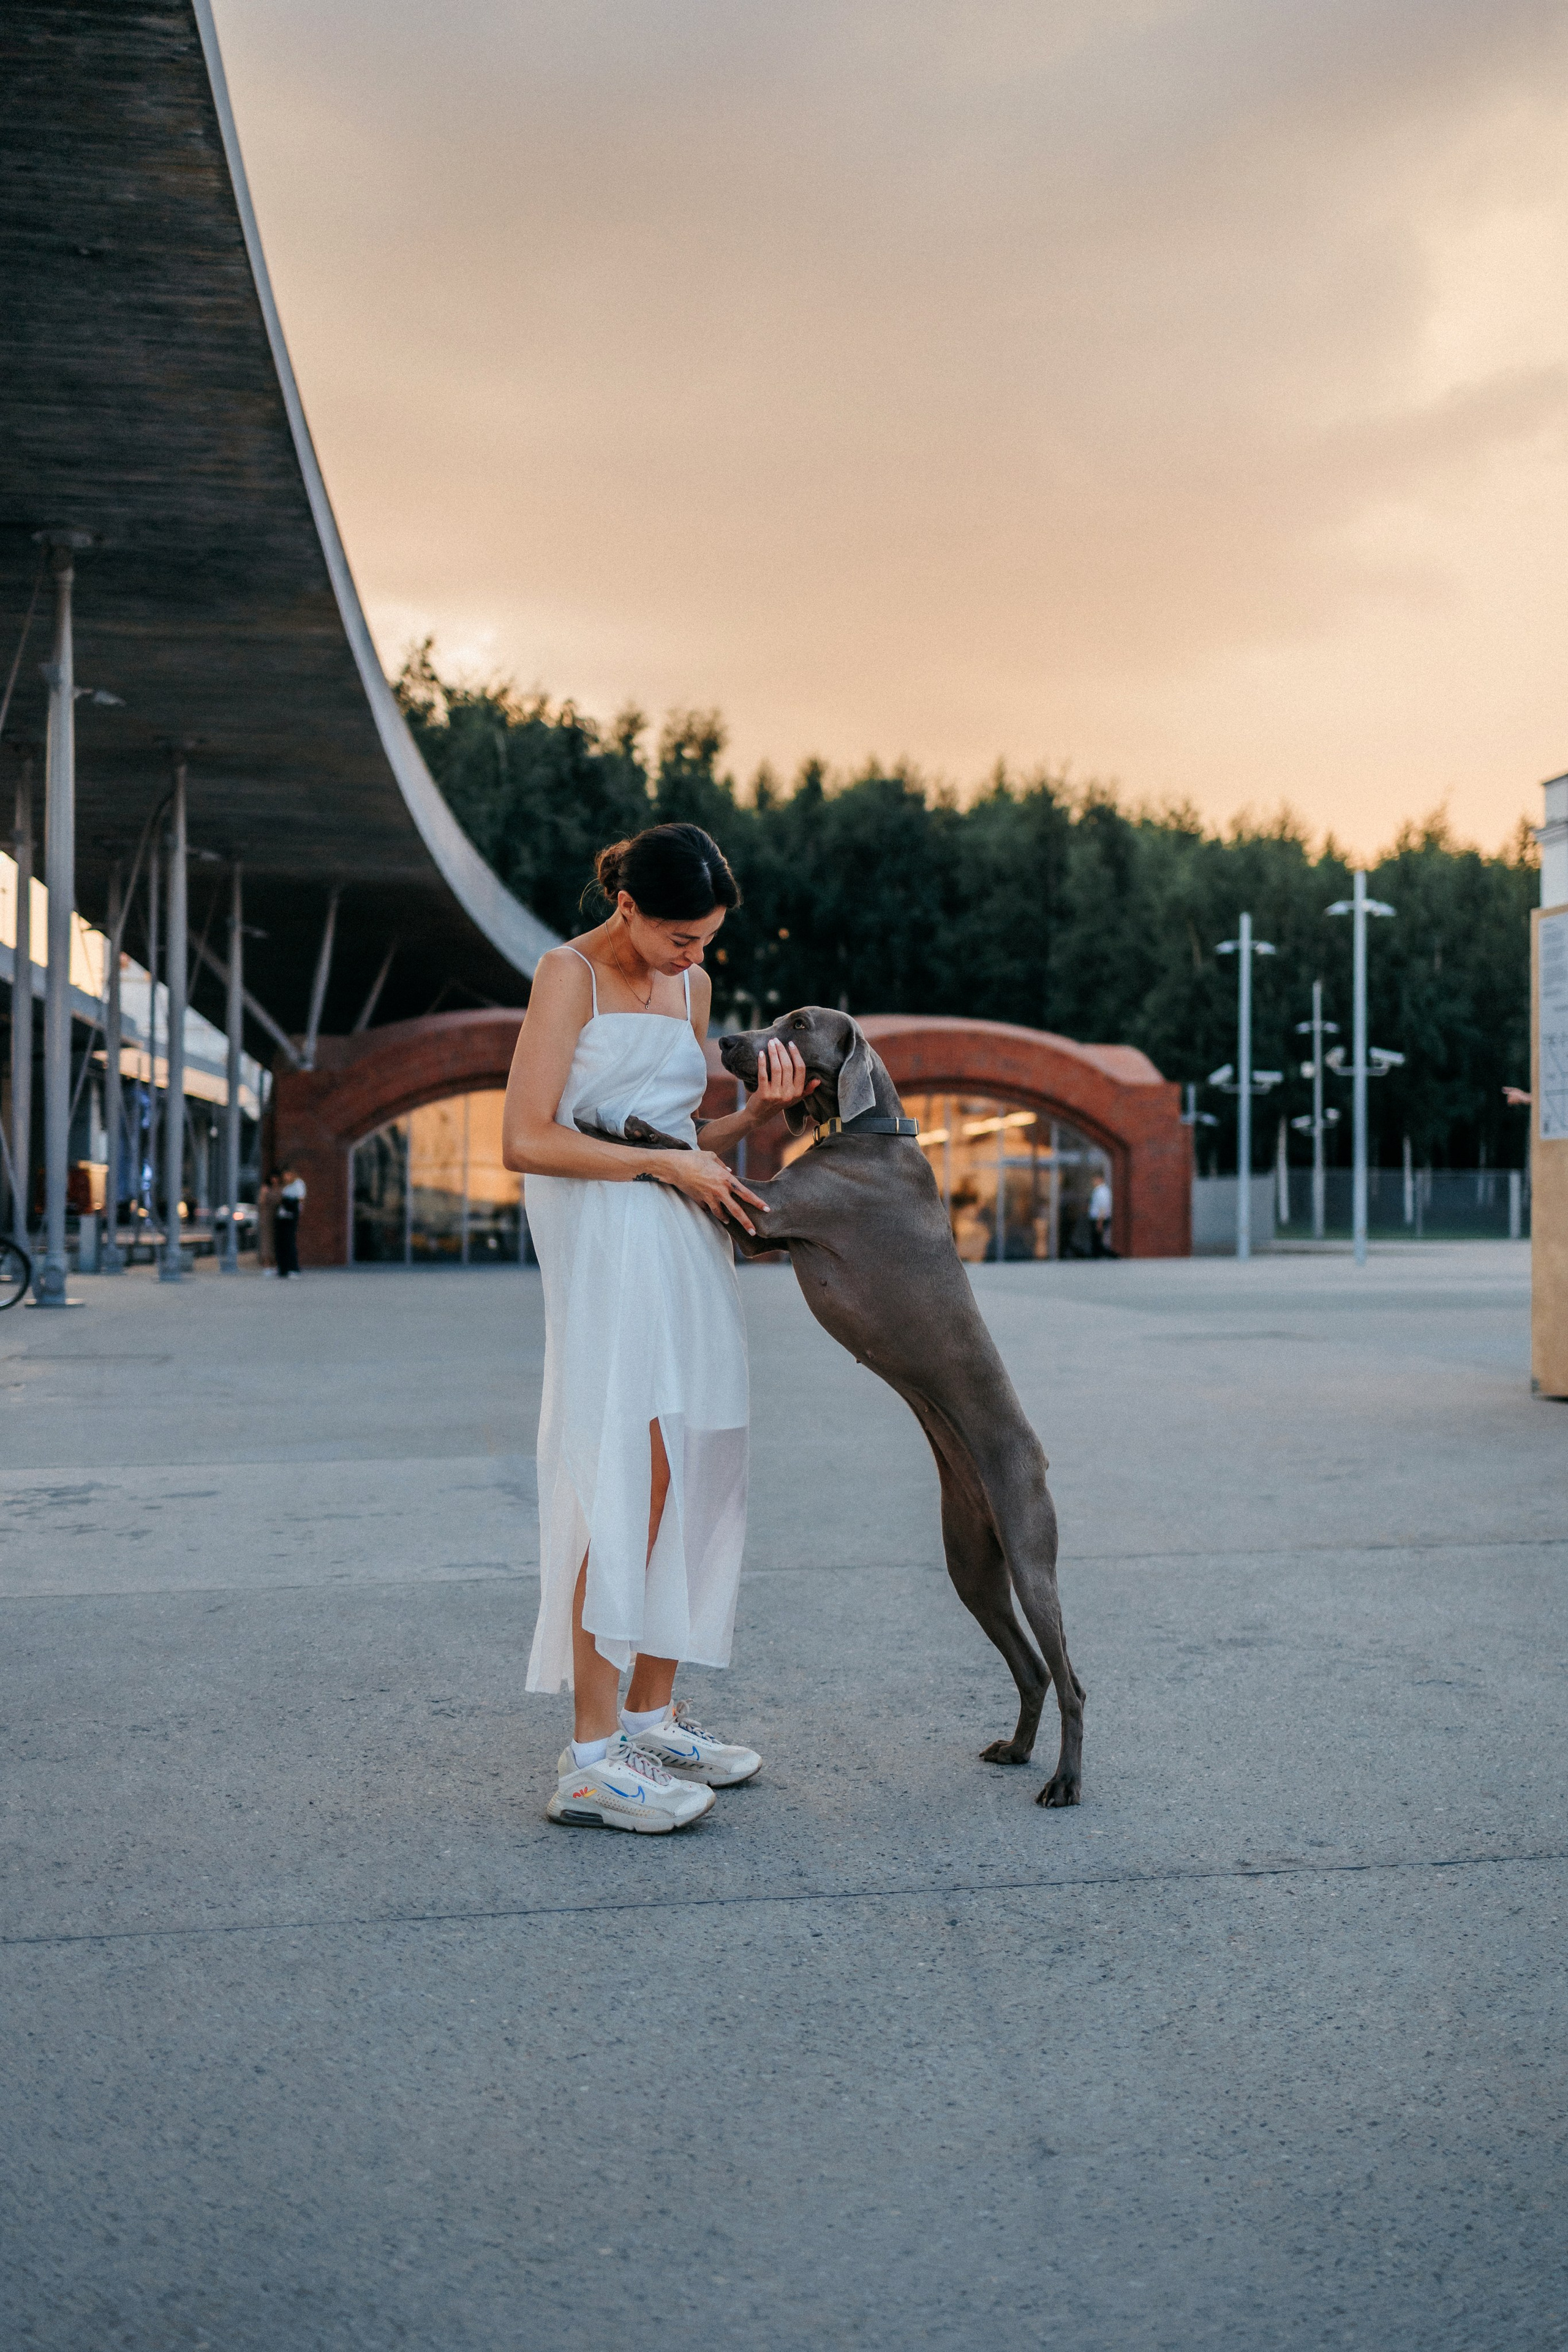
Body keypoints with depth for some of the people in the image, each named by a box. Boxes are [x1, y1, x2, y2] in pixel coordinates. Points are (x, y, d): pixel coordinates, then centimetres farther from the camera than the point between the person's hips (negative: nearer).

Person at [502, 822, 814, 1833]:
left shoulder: (691, 984, 18)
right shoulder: (570, 974, -3)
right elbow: (526, 1140, -12)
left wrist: (760, 1109, 1)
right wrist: (668, 1164, -11)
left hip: (691, 1249, 7)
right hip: (606, 1248, -7)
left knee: (690, 1485, 6)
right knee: (617, 1492, -10)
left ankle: (653, 1717, 18)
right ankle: (592, 1760, -6)